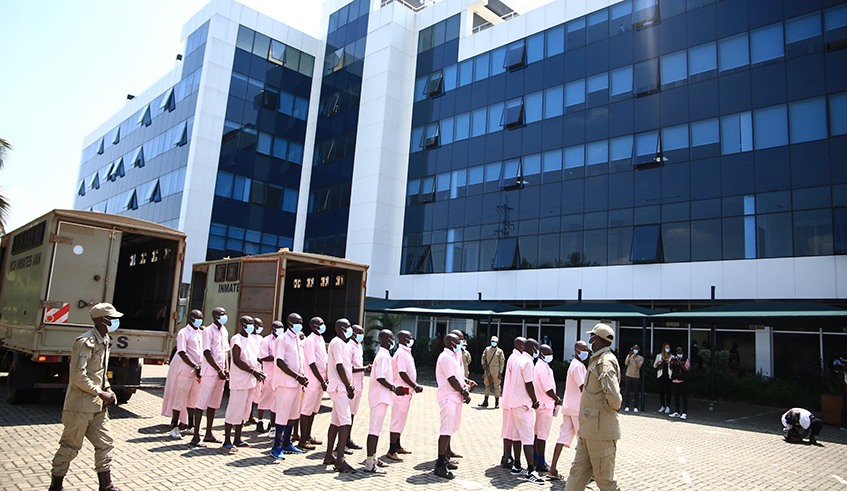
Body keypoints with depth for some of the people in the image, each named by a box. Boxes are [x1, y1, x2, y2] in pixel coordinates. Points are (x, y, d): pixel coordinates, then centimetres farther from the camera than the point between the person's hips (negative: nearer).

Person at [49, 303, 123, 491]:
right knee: (71, 446, 6)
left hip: (98, 405, 9)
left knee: (105, 443, 8)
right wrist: (100, 393, -17)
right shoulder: (86, 342, -18)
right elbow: (78, 375, -22)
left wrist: (108, 389, 8)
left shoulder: (104, 340, 11)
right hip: (80, 405, -9)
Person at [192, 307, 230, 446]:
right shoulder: (208, 331, -9)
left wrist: (226, 369, 8)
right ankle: (196, 436, 2)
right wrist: (219, 370, -14)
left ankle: (208, 434, 21)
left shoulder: (224, 331, 14)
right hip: (210, 372, -7)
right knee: (202, 403, -3)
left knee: (213, 404, 12)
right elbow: (207, 353, -14)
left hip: (220, 372, 7)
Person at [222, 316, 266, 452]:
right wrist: (253, 371, -18)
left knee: (244, 410, 13)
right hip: (239, 381, -9)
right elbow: (236, 360, -17)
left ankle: (237, 439, 21)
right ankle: (227, 441, 3)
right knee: (234, 410, -5)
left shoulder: (251, 340, 16)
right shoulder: (236, 339, -9)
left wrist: (258, 372, 5)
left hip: (250, 381, 9)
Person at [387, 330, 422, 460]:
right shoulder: (401, 353, -16)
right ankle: (391, 451, -2)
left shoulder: (407, 352, 16)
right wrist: (415, 386, -18)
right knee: (397, 420, -6)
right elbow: (402, 373, -21)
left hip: (407, 391, 10)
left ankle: (397, 446, 30)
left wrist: (416, 385, 14)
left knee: (401, 420, 18)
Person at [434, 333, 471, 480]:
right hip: (448, 398, -10)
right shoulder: (445, 357, -14)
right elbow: (451, 379, -17)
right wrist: (464, 393, -8)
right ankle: (440, 466, -7)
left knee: (449, 429, 17)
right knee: (446, 430, -10)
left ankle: (445, 458, 29)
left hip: (455, 398, 10)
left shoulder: (453, 357, 18)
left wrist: (465, 389, 1)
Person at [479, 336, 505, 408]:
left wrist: (500, 372, -5)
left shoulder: (500, 351, 3)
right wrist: (483, 364, -4)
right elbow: (483, 357, 16)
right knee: (487, 385, 8)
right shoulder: (487, 349, 12)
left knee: (496, 386, -1)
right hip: (487, 371, 3)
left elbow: (502, 363, 1)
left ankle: (497, 403, 6)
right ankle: (485, 402, 14)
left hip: (496, 371, -3)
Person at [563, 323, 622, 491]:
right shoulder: (597, 360, 14)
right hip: (588, 428, 10)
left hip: (600, 429, -10)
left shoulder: (605, 362, -18)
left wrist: (612, 408, -8)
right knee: (578, 470, 14)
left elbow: (614, 398, -26)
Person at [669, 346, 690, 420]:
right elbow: (671, 368, 9)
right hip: (675, 380, 5)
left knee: (684, 397, -6)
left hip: (683, 381, -4)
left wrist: (679, 363, -19)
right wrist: (671, 362, -8)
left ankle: (684, 413, -4)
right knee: (676, 396, 8)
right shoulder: (674, 359, 15)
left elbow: (685, 369, -8)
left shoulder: (686, 360, 3)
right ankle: (676, 412, 15)